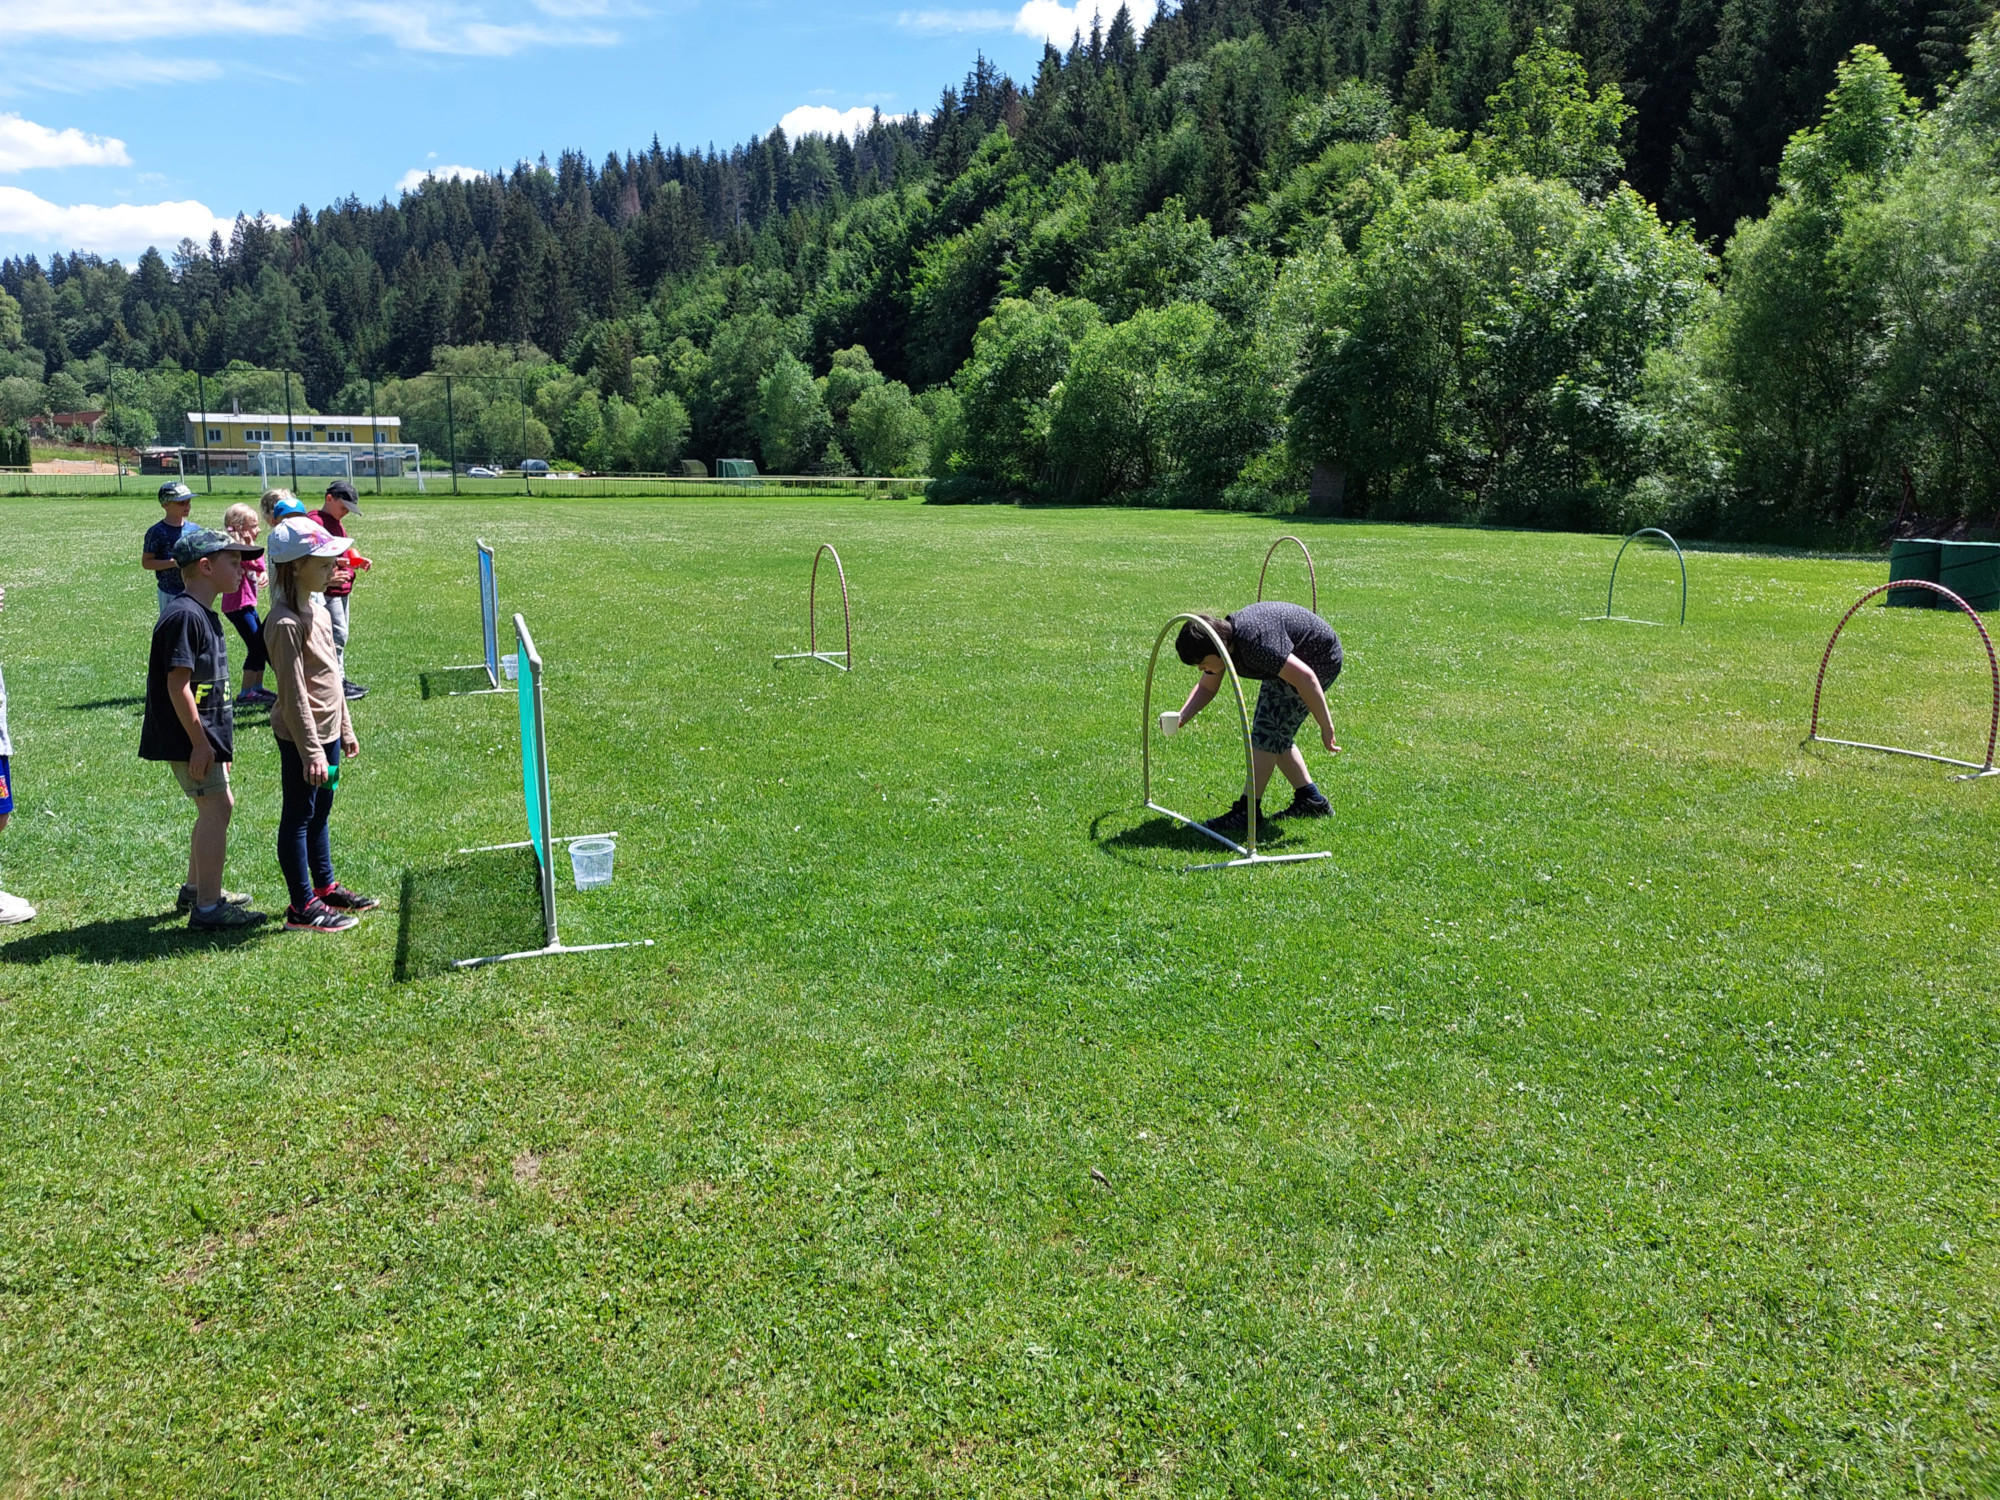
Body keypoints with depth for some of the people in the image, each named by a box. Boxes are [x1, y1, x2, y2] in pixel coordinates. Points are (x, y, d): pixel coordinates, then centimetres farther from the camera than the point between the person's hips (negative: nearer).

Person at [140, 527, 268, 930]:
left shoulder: (203, 614, 15)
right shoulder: (185, 616, -18)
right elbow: (177, 684, -22)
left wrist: (216, 738, 24)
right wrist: (200, 743, -22)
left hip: (204, 734, 11)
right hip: (190, 737, -11)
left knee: (216, 807, 19)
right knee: (216, 808, -9)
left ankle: (196, 889, 34)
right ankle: (208, 908, -5)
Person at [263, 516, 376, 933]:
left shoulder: (319, 610, 8)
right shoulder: (287, 623, -20)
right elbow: (294, 695, -22)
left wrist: (344, 730, 19)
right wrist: (311, 751, -21)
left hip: (326, 731, 9)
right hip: (301, 737, -9)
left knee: (320, 811, 20)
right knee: (298, 816, 1)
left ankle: (326, 888, 33)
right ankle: (302, 908, 10)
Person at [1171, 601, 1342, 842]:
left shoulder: (1254, 641, -36)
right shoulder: (1220, 640, -7)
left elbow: (1305, 677, -37)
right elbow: (1206, 687, 9)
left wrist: (1326, 727, -32)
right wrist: (1181, 716, -9)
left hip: (1319, 658, -10)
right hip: (1290, 660, 10)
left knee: (1267, 730, -14)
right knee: (1276, 734, 12)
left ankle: (1248, 811, -10)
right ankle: (1310, 800, 21)